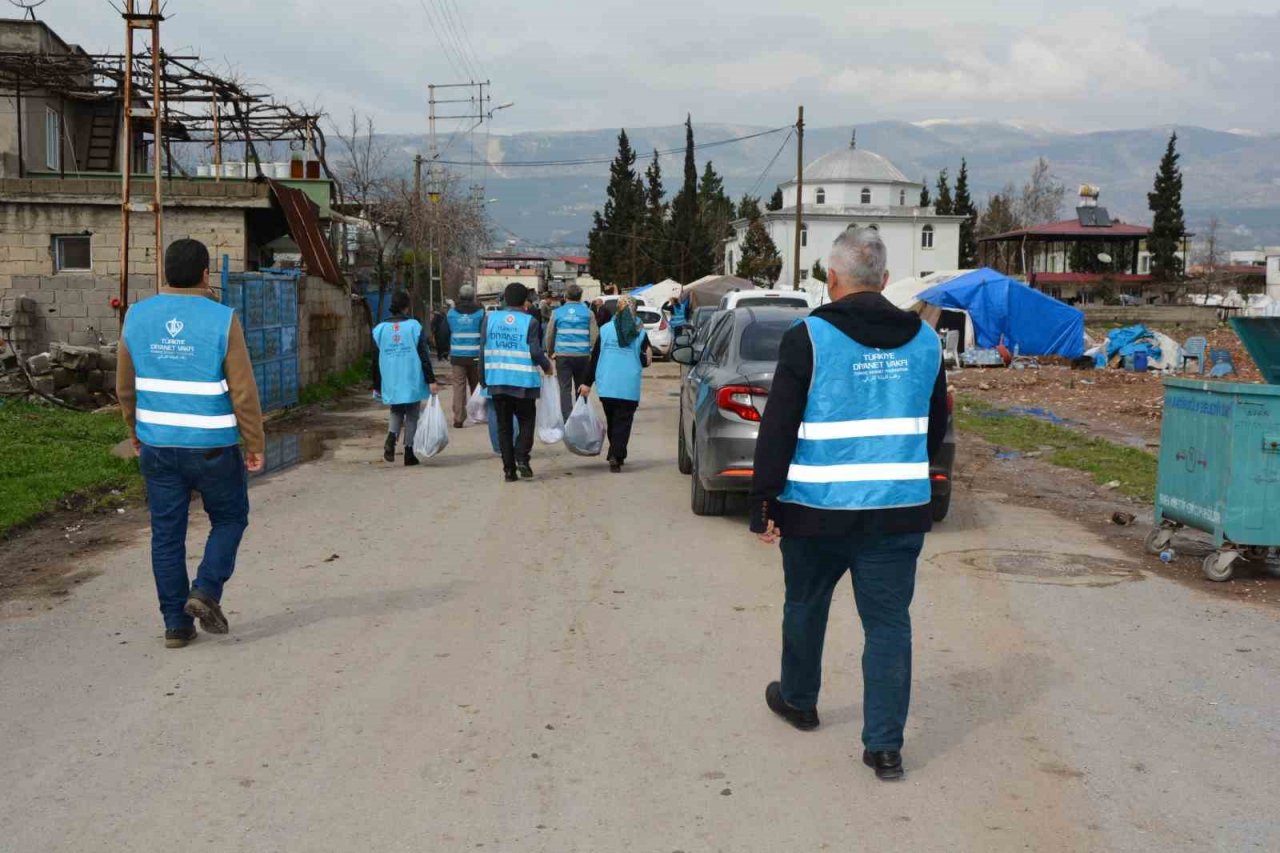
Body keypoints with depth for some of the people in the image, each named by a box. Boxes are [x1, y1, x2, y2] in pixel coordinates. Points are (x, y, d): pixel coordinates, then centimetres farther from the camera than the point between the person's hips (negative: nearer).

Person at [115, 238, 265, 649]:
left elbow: (125, 387, 9)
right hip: (212, 446, -4)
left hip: (157, 445, 4)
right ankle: (206, 591, 0)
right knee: (229, 518, 17)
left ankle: (176, 623, 13)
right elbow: (243, 392, -11)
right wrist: (255, 444, -1)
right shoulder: (221, 319, -11)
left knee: (166, 533, 10)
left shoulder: (137, 317, 2)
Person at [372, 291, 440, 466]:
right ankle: (409, 453, 7)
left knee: (396, 412, 19)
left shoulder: (380, 329, 3)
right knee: (412, 416, 9)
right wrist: (431, 381, -5)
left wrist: (377, 386, 15)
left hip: (390, 382, 2)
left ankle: (391, 437, -8)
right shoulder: (414, 326, -5)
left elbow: (376, 361, 6)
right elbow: (424, 356, -7)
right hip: (412, 381, -2)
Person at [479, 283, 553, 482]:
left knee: (504, 425, 9)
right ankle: (522, 457, -7)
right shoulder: (530, 322, -5)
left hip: (497, 381, 3)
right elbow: (535, 352, -11)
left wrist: (483, 379, 10)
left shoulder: (490, 318, 4)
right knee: (526, 420, 13)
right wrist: (547, 366, 8)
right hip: (523, 381, -3)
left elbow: (484, 351, 3)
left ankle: (509, 469, 7)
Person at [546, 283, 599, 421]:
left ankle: (567, 420, -12)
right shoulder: (588, 313, 2)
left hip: (563, 355, -1)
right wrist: (592, 353, 8)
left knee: (565, 389, -1)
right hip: (582, 355, 1)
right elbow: (595, 335, -1)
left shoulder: (557, 312, 4)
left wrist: (550, 352, 19)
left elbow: (549, 335, 7)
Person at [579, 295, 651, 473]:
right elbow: (645, 361, -2)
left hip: (607, 385, 2)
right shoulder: (640, 333, -1)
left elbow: (595, 357, 2)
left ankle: (616, 454, 22)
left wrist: (588, 383, 5)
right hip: (629, 387, -2)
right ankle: (616, 455, -15)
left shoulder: (605, 330, 3)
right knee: (623, 422, 0)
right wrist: (646, 359, 20)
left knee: (612, 420, 16)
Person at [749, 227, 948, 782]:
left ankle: (798, 700, 39)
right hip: (899, 510, 3)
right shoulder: (923, 340, 5)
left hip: (816, 509, -2)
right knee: (889, 623, 7)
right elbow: (936, 429, 15)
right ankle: (885, 745, 5)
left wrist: (764, 503, -3)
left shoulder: (809, 338, -10)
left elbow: (777, 431, -10)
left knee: (805, 607, 19)